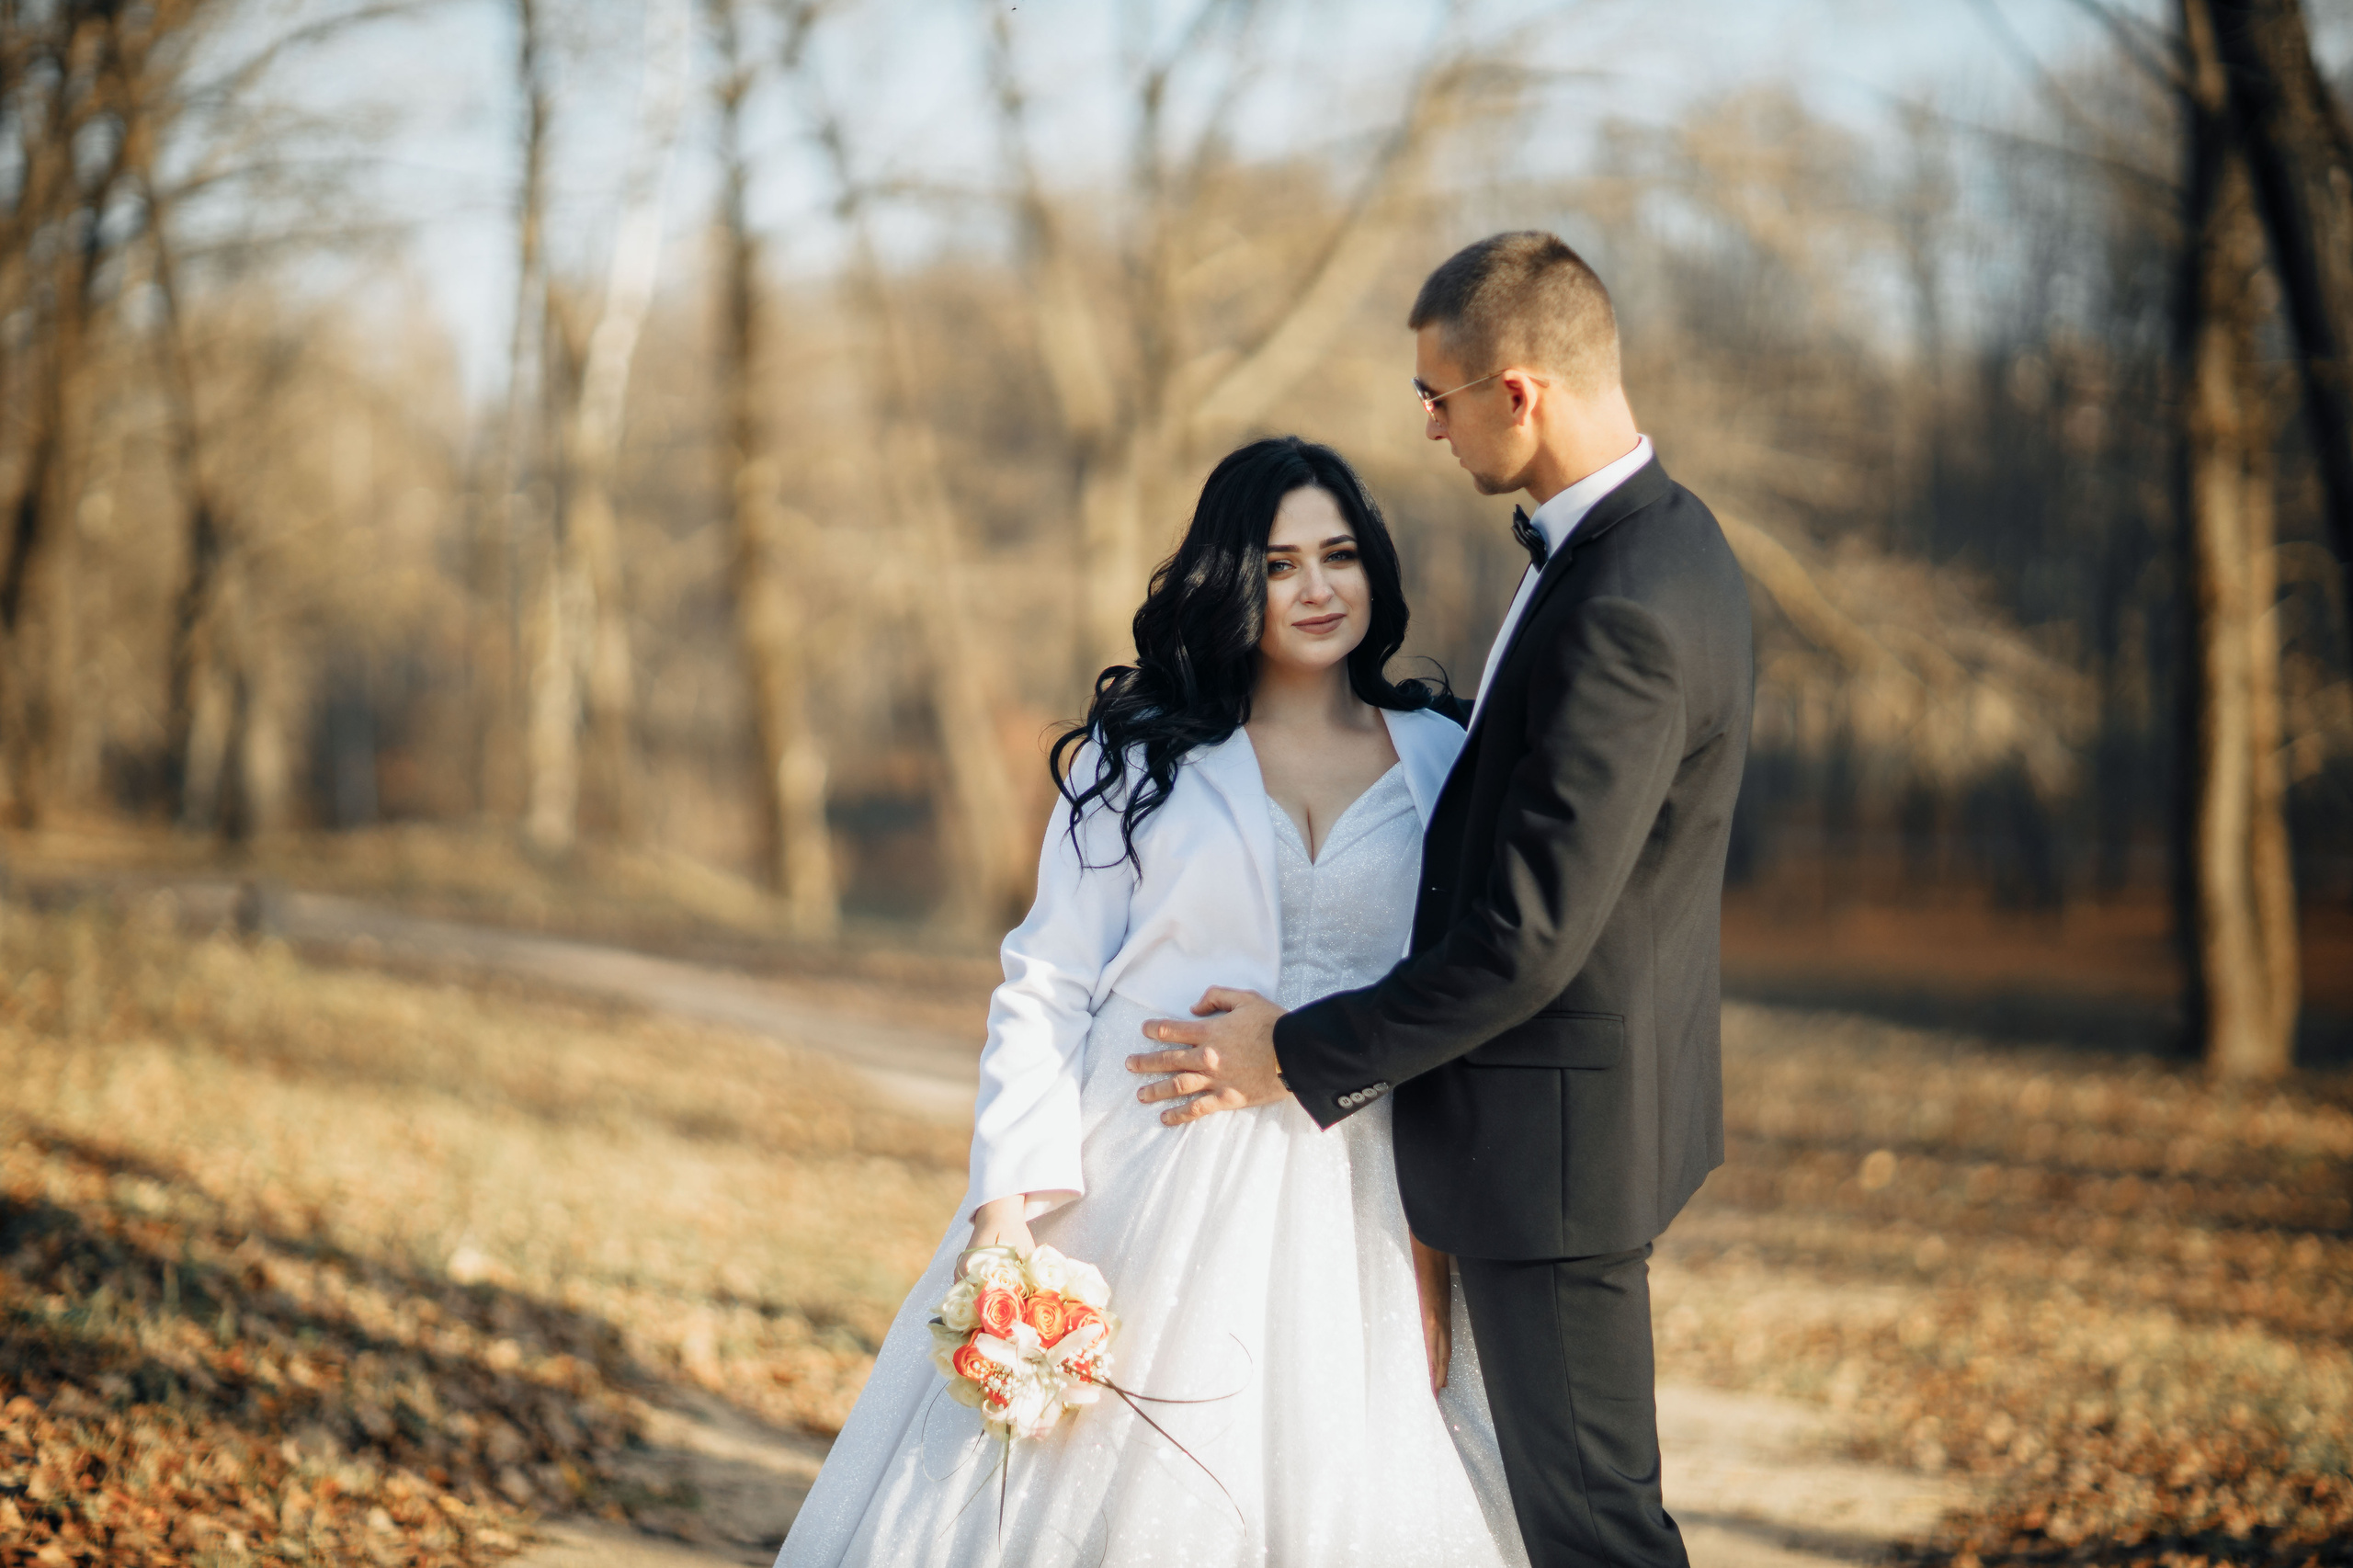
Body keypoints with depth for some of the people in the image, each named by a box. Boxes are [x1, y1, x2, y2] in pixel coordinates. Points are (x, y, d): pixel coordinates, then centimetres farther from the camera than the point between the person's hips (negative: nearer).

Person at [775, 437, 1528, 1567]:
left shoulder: (1440, 761, 6)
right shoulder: (1140, 754, 2)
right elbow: (1047, 981, 0)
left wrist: (1440, 1248, 1)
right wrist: (1010, 1199, -11)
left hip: (1350, 1214, 2)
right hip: (1148, 1190, -1)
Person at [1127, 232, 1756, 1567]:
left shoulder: (1623, 614, -27)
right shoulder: (1661, 537, 6)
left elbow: (1527, 939, -26)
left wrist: (1301, 1056, -17)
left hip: (1552, 1129, -10)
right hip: (1601, 1084, 10)